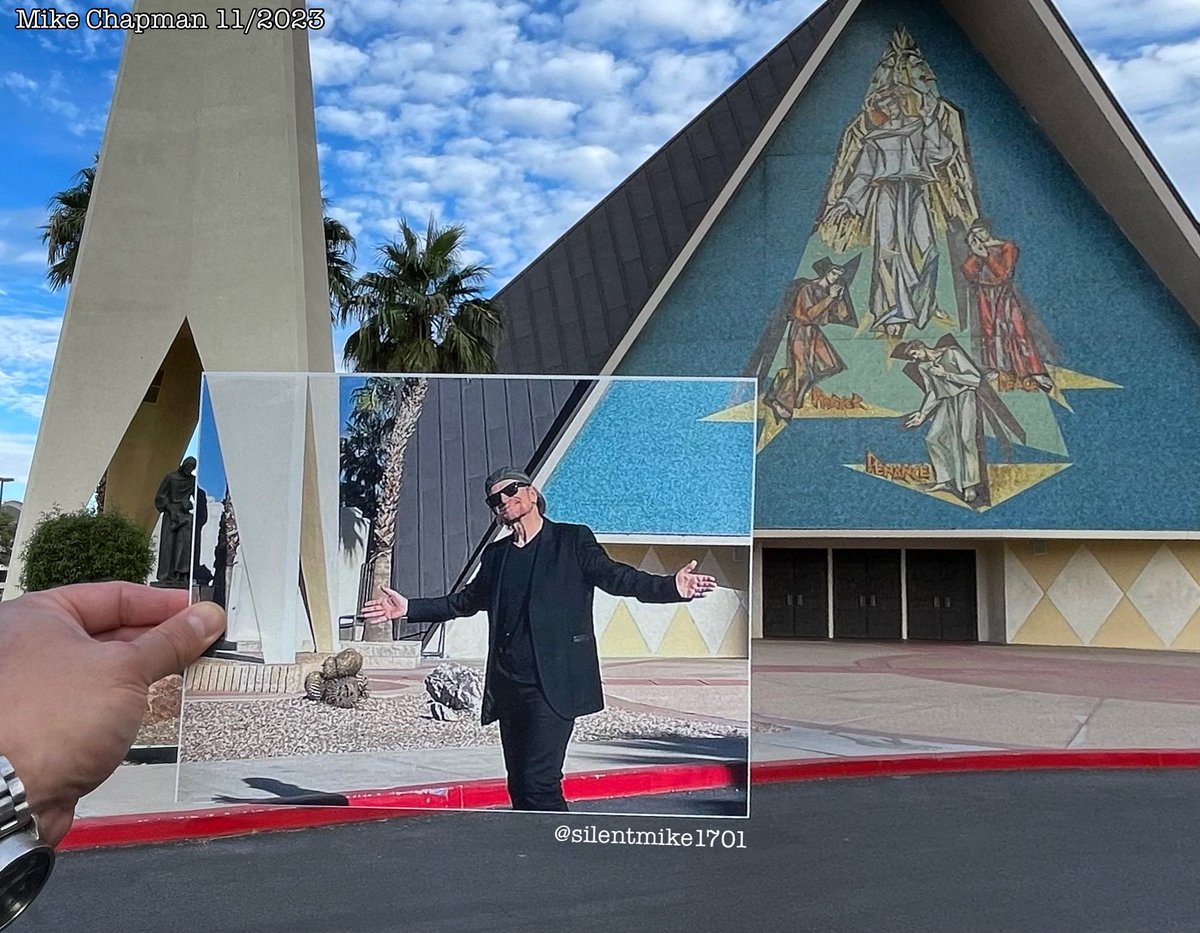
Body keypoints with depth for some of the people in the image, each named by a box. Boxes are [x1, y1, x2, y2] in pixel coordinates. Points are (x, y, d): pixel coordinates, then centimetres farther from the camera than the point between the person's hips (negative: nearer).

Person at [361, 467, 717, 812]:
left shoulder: (573, 539, 2)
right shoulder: (495, 554, 17)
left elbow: (613, 576, -9)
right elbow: (465, 601, 27)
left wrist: (672, 586, -26)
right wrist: (409, 608, 21)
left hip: (552, 684, -6)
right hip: (507, 685, 6)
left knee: (539, 782, -14)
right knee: (519, 787, 10)